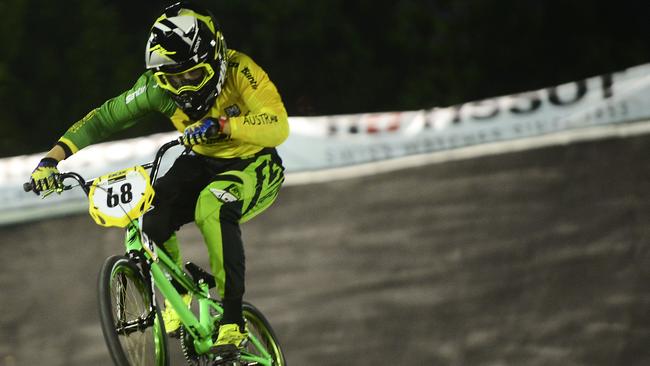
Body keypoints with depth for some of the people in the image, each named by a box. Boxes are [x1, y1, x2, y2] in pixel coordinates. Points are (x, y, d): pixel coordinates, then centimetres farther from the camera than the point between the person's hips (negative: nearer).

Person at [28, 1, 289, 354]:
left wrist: (221, 125, -54)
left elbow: (278, 127, -39)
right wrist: (52, 158, -21)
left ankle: (232, 321, -30)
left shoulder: (238, 70, -28)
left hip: (253, 166, -4)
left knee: (212, 205, -36)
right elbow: (104, 118, -10)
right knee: (150, 215, -23)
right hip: (203, 163, 4)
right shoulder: (158, 86, -16)